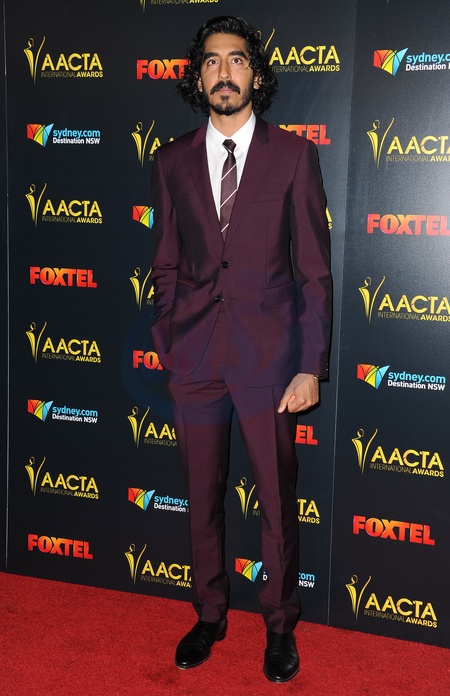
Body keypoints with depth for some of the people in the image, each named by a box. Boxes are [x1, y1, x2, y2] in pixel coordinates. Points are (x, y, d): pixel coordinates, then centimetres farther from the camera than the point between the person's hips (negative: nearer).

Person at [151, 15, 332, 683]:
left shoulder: (293, 155, -1)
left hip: (269, 353, -2)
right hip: (196, 354, 3)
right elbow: (167, 266, 10)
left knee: (278, 502, 8)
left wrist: (310, 367, -7)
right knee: (202, 499, 14)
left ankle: (280, 625, 30)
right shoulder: (172, 161, 7)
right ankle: (209, 615, 35)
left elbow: (313, 269, -2)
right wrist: (167, 350, 5)